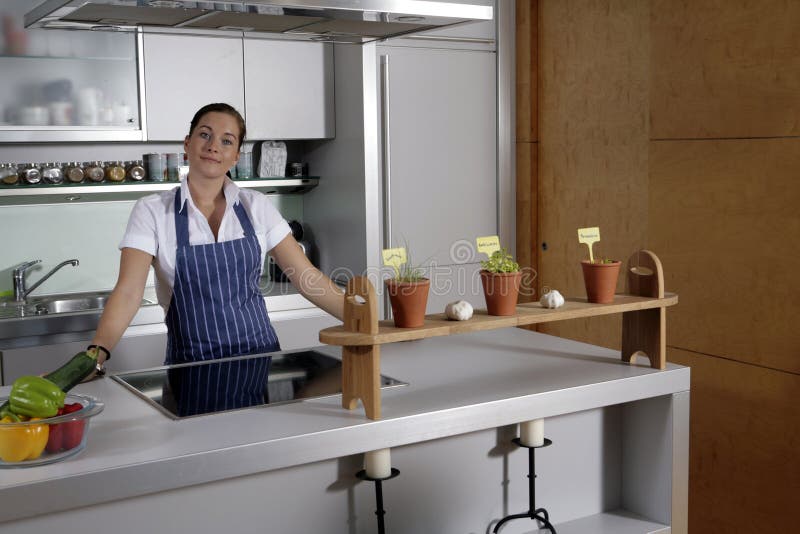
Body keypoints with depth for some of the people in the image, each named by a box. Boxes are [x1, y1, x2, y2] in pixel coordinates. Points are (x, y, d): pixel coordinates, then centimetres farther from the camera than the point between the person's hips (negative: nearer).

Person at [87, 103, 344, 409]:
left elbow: (307, 278, 1)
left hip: (260, 356, 2)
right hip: (193, 366, -2)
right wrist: (97, 352, -29)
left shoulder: (256, 207, 2)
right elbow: (129, 291, -14)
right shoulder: (153, 211, -4)